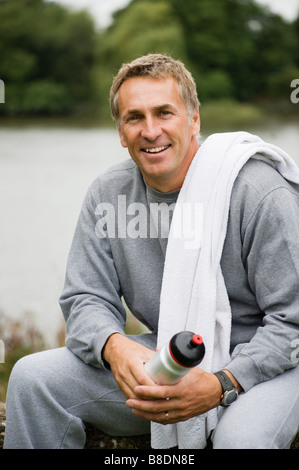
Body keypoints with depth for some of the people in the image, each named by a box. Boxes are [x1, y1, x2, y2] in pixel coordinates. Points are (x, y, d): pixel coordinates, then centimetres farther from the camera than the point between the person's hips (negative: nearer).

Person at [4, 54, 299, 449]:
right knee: (32, 376, -9)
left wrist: (223, 385, -30)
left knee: (242, 436, -38)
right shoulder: (106, 194, 0)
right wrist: (113, 345, -23)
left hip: (262, 364, -4)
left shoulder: (262, 193, -17)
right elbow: (86, 298, 2)